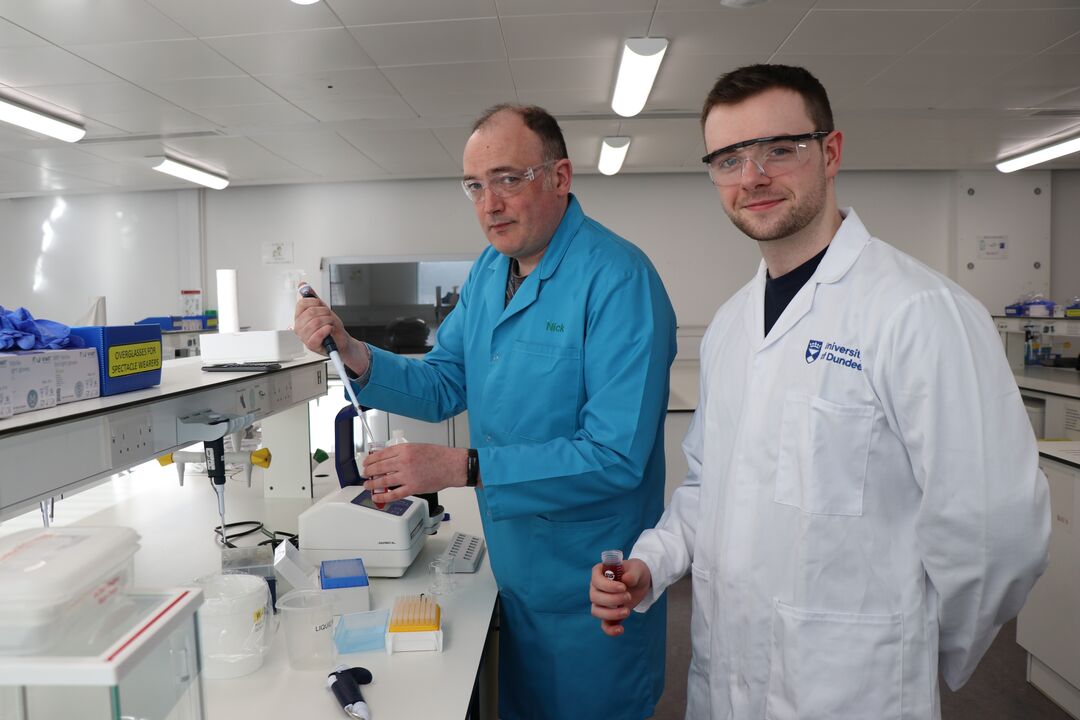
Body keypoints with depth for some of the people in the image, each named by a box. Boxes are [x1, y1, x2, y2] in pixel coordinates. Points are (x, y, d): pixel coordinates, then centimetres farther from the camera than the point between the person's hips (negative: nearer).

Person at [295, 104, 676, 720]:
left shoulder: (618, 280, -23)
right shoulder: (491, 269, 4)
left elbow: (616, 456, -28)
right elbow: (444, 387, 7)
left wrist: (462, 469, -30)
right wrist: (352, 353, -9)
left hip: (587, 592, -7)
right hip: (513, 570, 7)